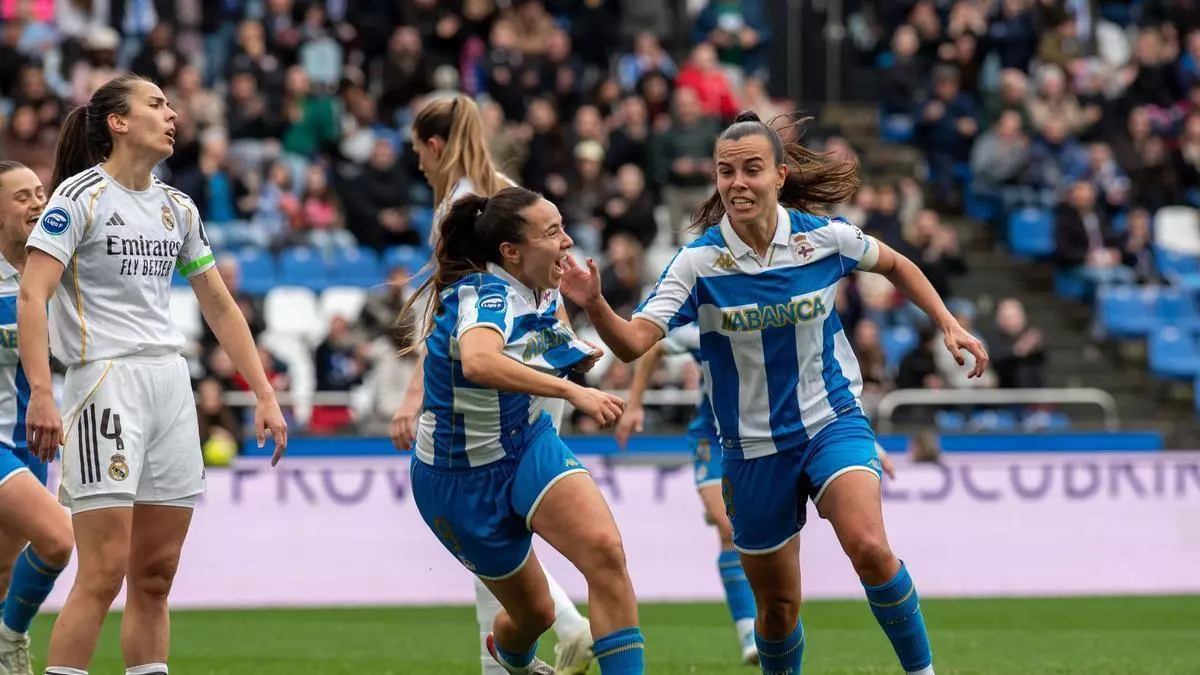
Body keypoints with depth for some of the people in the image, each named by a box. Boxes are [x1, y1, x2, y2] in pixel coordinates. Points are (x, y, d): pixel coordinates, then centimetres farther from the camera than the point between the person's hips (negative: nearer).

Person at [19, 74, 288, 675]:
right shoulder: (80, 196, -5)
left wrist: (264, 395, 15)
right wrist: (41, 394, -24)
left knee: (155, 576, 5)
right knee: (105, 572, -13)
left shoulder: (177, 208, 15)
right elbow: (32, 296, -14)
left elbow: (220, 307, 21)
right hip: (105, 379, -7)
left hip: (171, 381, 7)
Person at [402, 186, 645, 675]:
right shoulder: (485, 295, -28)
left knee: (605, 550, -23)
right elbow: (479, 362, -52)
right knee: (534, 611, 9)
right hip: (464, 479, -5)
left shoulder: (543, 293, -4)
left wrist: (575, 354, -1)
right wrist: (572, 391, -57)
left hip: (530, 443, 5)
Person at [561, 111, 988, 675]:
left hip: (833, 421, -1)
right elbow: (634, 342, -23)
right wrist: (594, 306, -41)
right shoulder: (698, 263, -13)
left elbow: (895, 265, 12)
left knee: (869, 548, -28)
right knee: (778, 608, 8)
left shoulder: (824, 237, -9)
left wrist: (949, 325, 5)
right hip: (753, 448, 1)